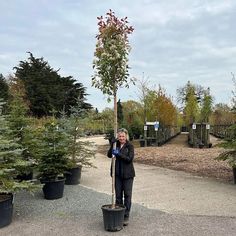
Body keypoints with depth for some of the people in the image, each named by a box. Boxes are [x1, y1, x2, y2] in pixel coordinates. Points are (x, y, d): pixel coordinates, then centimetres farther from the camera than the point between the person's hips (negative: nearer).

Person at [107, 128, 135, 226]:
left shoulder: (130, 146, -6)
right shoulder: (116, 145, 5)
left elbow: (130, 158, -17)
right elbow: (109, 155, -6)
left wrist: (118, 154, -24)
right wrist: (112, 145, -18)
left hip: (127, 174, -3)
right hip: (117, 174, 3)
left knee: (127, 195, 3)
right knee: (118, 195, 10)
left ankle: (126, 216, 12)